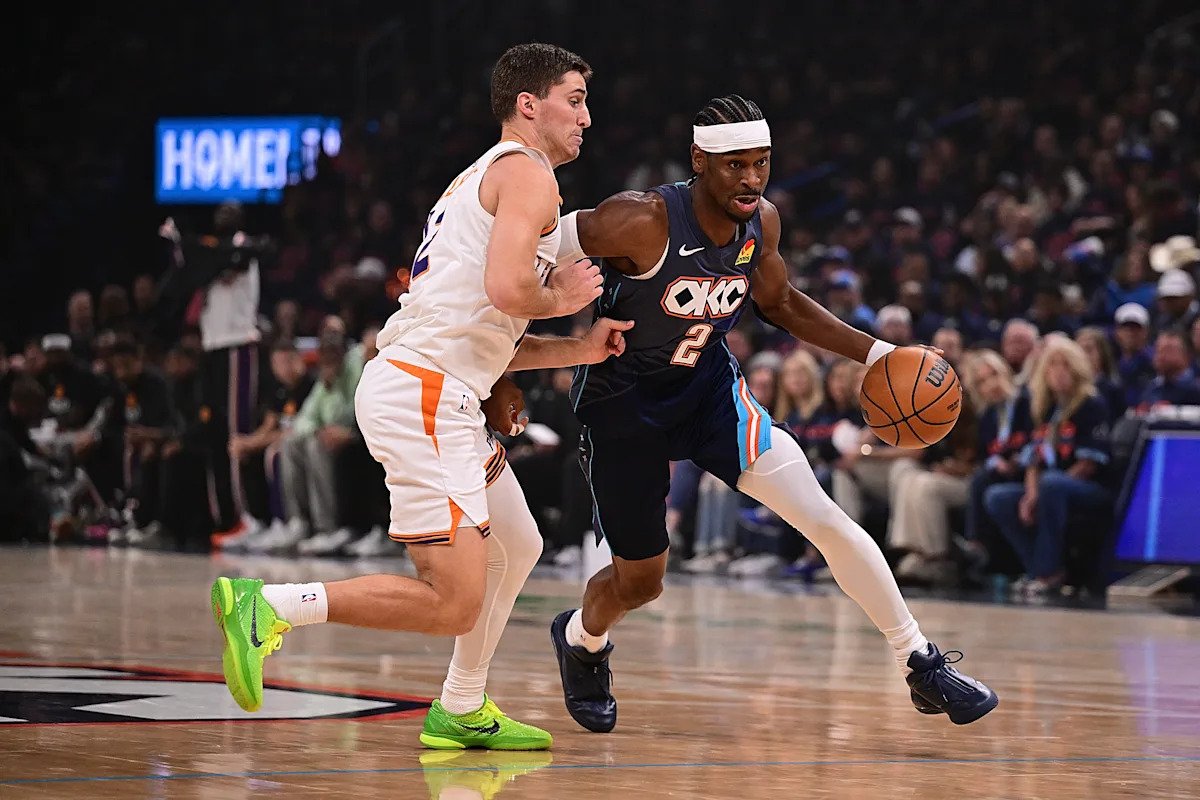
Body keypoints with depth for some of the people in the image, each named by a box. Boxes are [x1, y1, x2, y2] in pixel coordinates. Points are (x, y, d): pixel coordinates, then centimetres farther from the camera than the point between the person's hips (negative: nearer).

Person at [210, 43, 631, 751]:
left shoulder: (486, 178, 26)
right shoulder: (528, 175, -5)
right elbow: (506, 290, -22)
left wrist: (581, 349, 18)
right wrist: (561, 297, -2)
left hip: (447, 398, 11)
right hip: (423, 395, -11)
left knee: (517, 549, 25)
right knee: (452, 605, -15)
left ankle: (462, 713, 34)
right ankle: (267, 606, -15)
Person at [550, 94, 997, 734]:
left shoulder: (761, 222, -10)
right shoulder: (643, 222, -30)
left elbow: (780, 304, 10)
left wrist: (873, 352, 0)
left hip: (709, 387, 4)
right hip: (622, 404, -4)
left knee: (826, 520, -9)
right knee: (639, 580, 8)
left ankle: (922, 667, 1)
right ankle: (580, 641, 45)